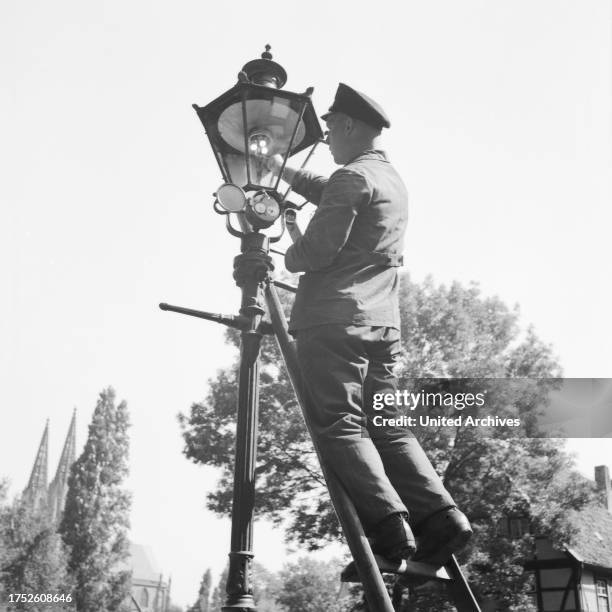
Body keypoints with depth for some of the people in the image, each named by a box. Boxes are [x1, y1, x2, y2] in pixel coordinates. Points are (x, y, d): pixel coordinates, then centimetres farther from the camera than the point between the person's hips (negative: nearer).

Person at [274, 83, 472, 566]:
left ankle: (389, 528, -19)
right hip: (384, 322, 8)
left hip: (334, 319, -8)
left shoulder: (352, 177, -5)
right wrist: (282, 170, 42)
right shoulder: (393, 181, 23)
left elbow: (317, 251, -11)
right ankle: (439, 516, -6)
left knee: (339, 423, -8)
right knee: (385, 422, 6)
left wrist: (290, 252, 11)